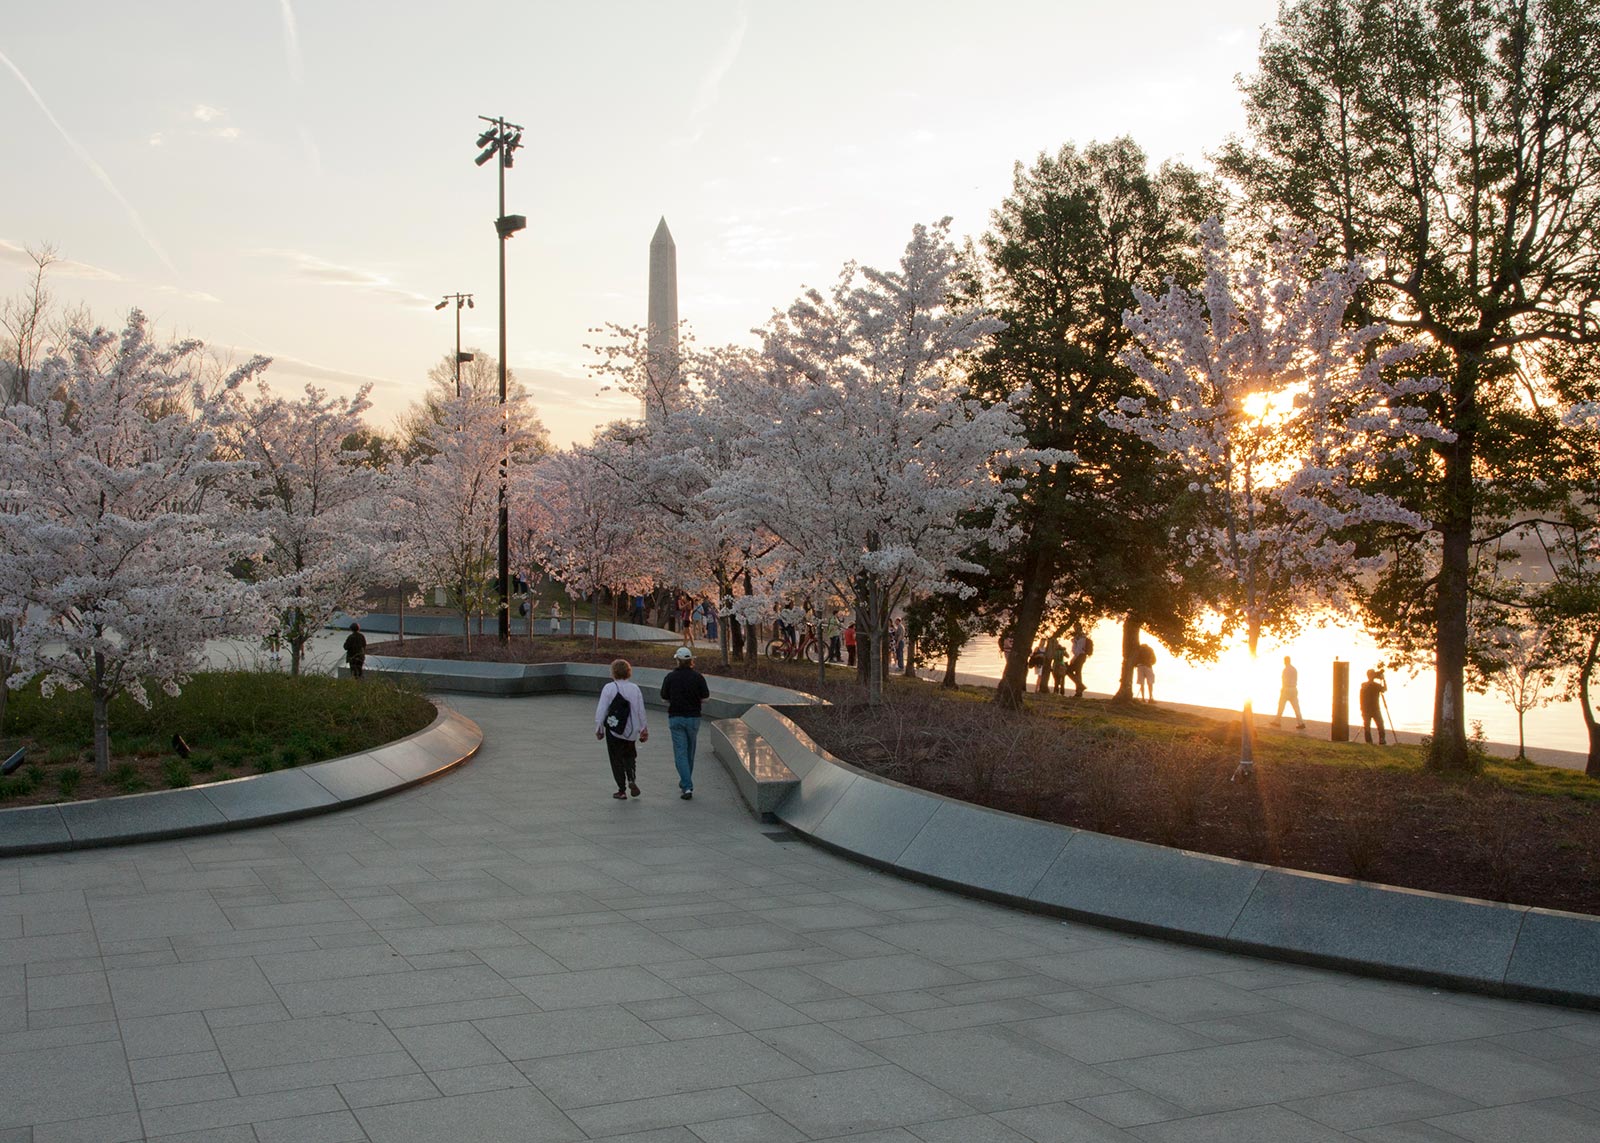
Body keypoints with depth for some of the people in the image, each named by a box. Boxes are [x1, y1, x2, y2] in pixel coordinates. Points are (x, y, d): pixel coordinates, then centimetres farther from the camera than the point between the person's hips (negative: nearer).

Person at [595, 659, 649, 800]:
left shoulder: (609, 688, -10)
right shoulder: (635, 688, 0)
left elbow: (601, 710, -9)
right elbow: (641, 711, 4)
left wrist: (598, 728, 2)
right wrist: (644, 729, 13)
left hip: (613, 730, -3)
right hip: (631, 731, 3)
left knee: (616, 759, 7)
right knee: (629, 756, 20)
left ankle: (622, 790, 8)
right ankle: (632, 779, -3)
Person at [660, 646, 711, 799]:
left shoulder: (670, 676, -5)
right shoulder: (697, 677, -6)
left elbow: (664, 699, 1)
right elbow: (705, 698, -3)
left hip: (675, 717, -1)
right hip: (693, 717, 1)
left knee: (680, 753, -2)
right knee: (690, 752, 17)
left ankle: (687, 787, -13)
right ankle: (685, 783, 30)